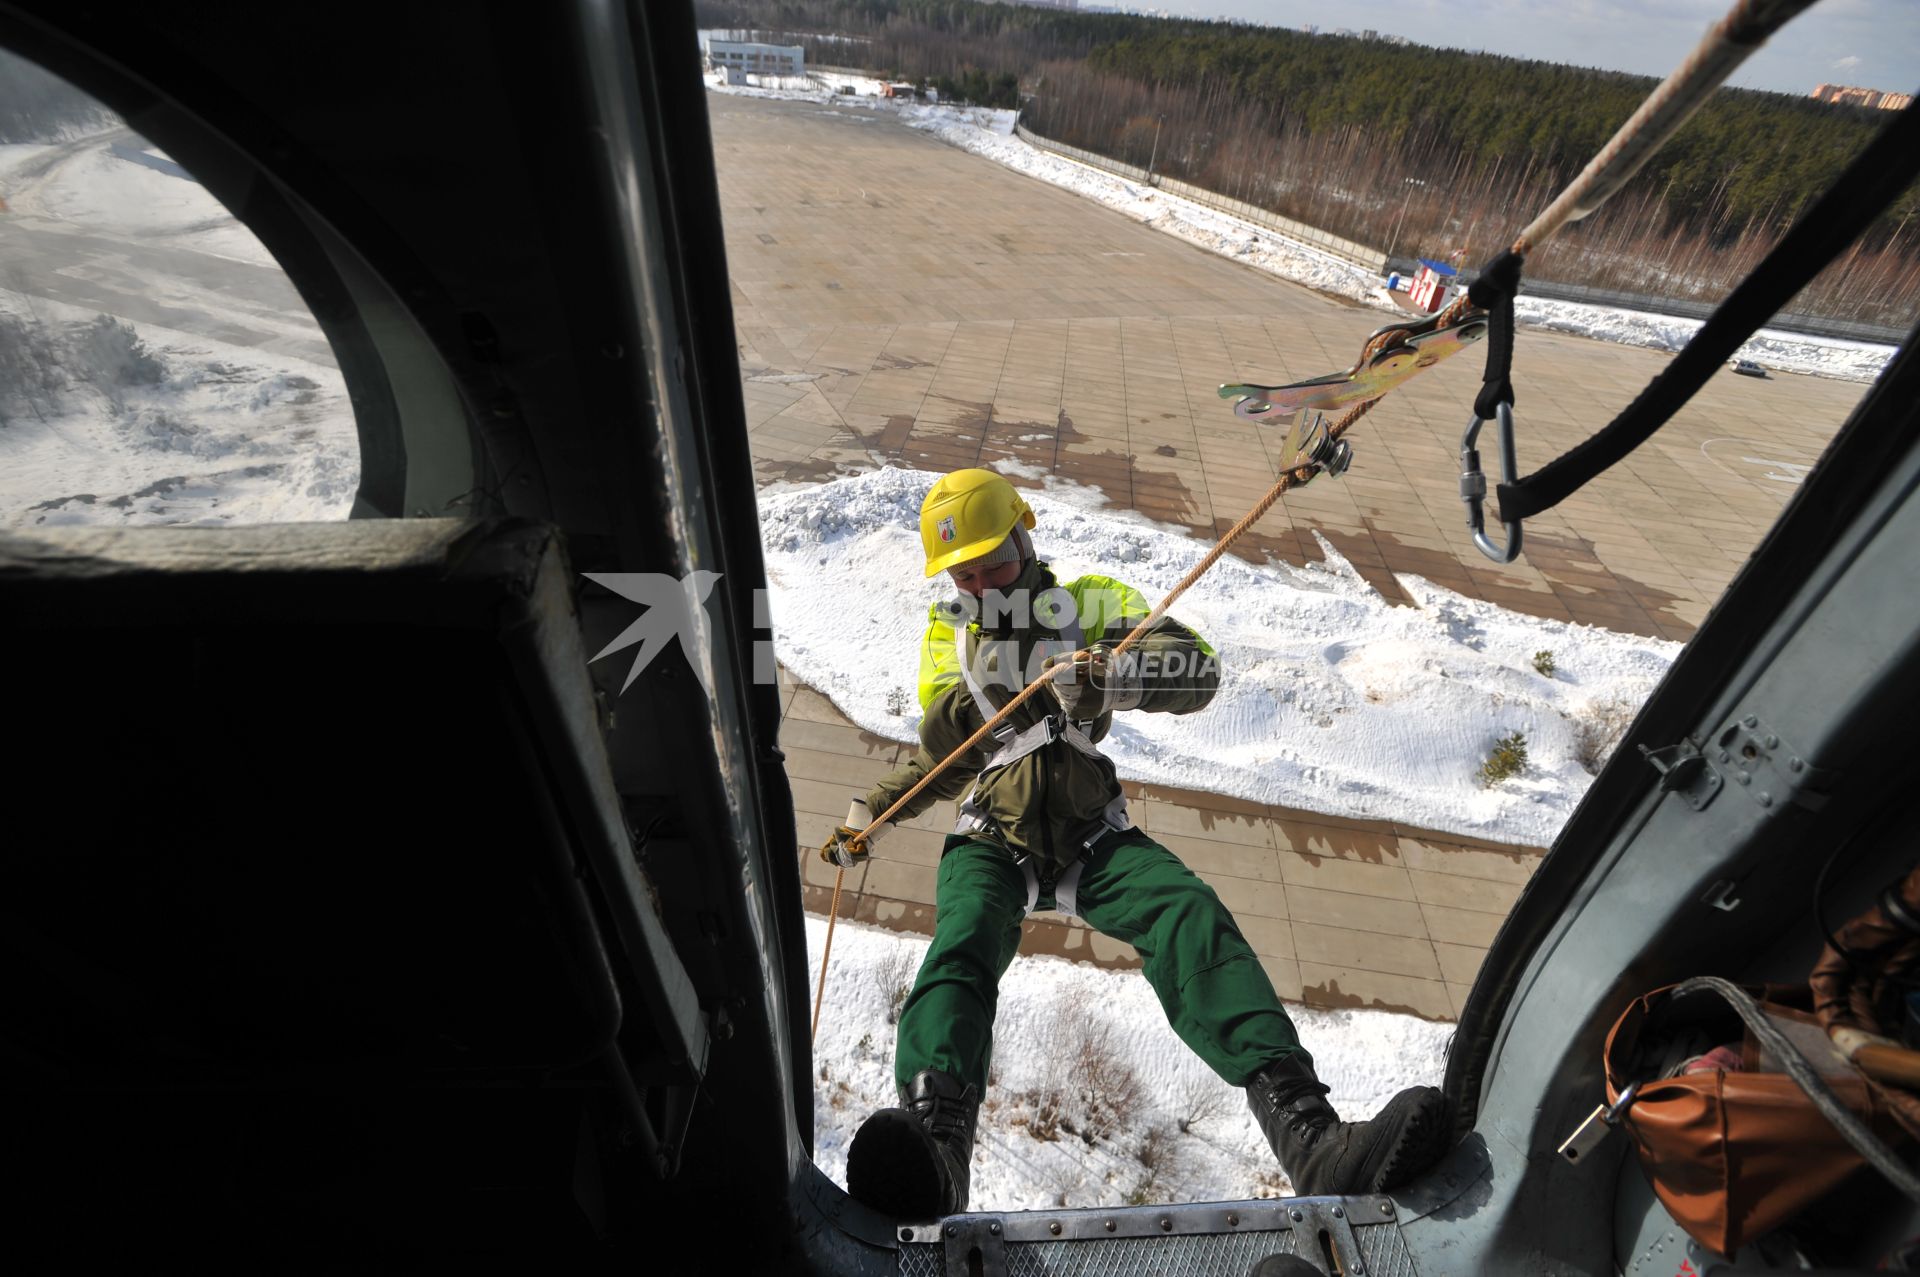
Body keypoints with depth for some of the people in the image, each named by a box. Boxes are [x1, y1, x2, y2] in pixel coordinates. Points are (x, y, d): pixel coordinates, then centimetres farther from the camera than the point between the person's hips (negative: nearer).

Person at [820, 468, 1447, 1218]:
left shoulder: (1091, 603, 6)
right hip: (992, 840, 0)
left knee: (1192, 916, -26)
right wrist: (872, 816, 7)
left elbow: (1199, 670, -10)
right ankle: (934, 1144, -50)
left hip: (1091, 834, 0)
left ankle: (1309, 1137, -35)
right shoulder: (947, 636, 12)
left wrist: (1109, 676, -29)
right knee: (962, 944, -31)